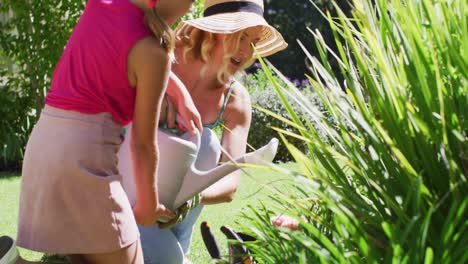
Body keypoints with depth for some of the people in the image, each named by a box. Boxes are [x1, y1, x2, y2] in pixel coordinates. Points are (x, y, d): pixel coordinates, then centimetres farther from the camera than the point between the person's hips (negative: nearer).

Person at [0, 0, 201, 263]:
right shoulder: (153, 53, -11)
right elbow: (143, 143, -4)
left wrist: (180, 93, 20)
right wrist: (149, 206, 11)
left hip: (43, 146, 8)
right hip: (84, 158, -8)